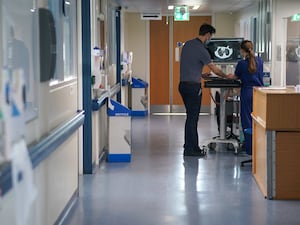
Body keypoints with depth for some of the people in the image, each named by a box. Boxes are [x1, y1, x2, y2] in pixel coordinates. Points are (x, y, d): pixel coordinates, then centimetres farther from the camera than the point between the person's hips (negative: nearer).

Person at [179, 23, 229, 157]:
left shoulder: (187, 44, 10)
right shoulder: (201, 49, -15)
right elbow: (215, 69, -8)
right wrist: (227, 76, 8)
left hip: (183, 84, 9)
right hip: (193, 86, -9)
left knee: (191, 116, 15)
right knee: (192, 118, -3)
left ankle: (189, 146, 21)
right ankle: (191, 149, 1)